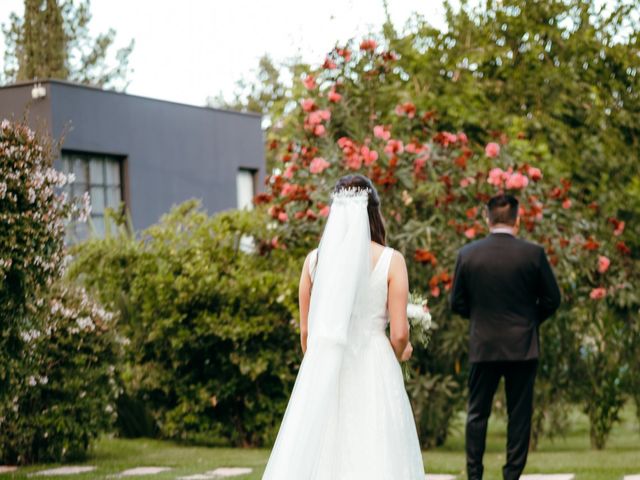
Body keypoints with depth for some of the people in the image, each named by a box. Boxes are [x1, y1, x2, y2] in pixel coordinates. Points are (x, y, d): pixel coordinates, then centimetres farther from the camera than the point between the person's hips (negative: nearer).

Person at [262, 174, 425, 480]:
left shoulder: (315, 260, 2)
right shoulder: (391, 260, -5)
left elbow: (305, 331, 7)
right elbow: (399, 334, -7)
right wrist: (398, 356, 15)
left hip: (324, 374, 3)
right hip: (374, 374, -2)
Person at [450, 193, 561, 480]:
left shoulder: (467, 254, -4)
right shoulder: (533, 253, -7)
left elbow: (457, 303, 2)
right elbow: (552, 300, 0)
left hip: (483, 346, 1)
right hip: (523, 347, -1)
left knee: (477, 414, 10)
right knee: (519, 414, 7)